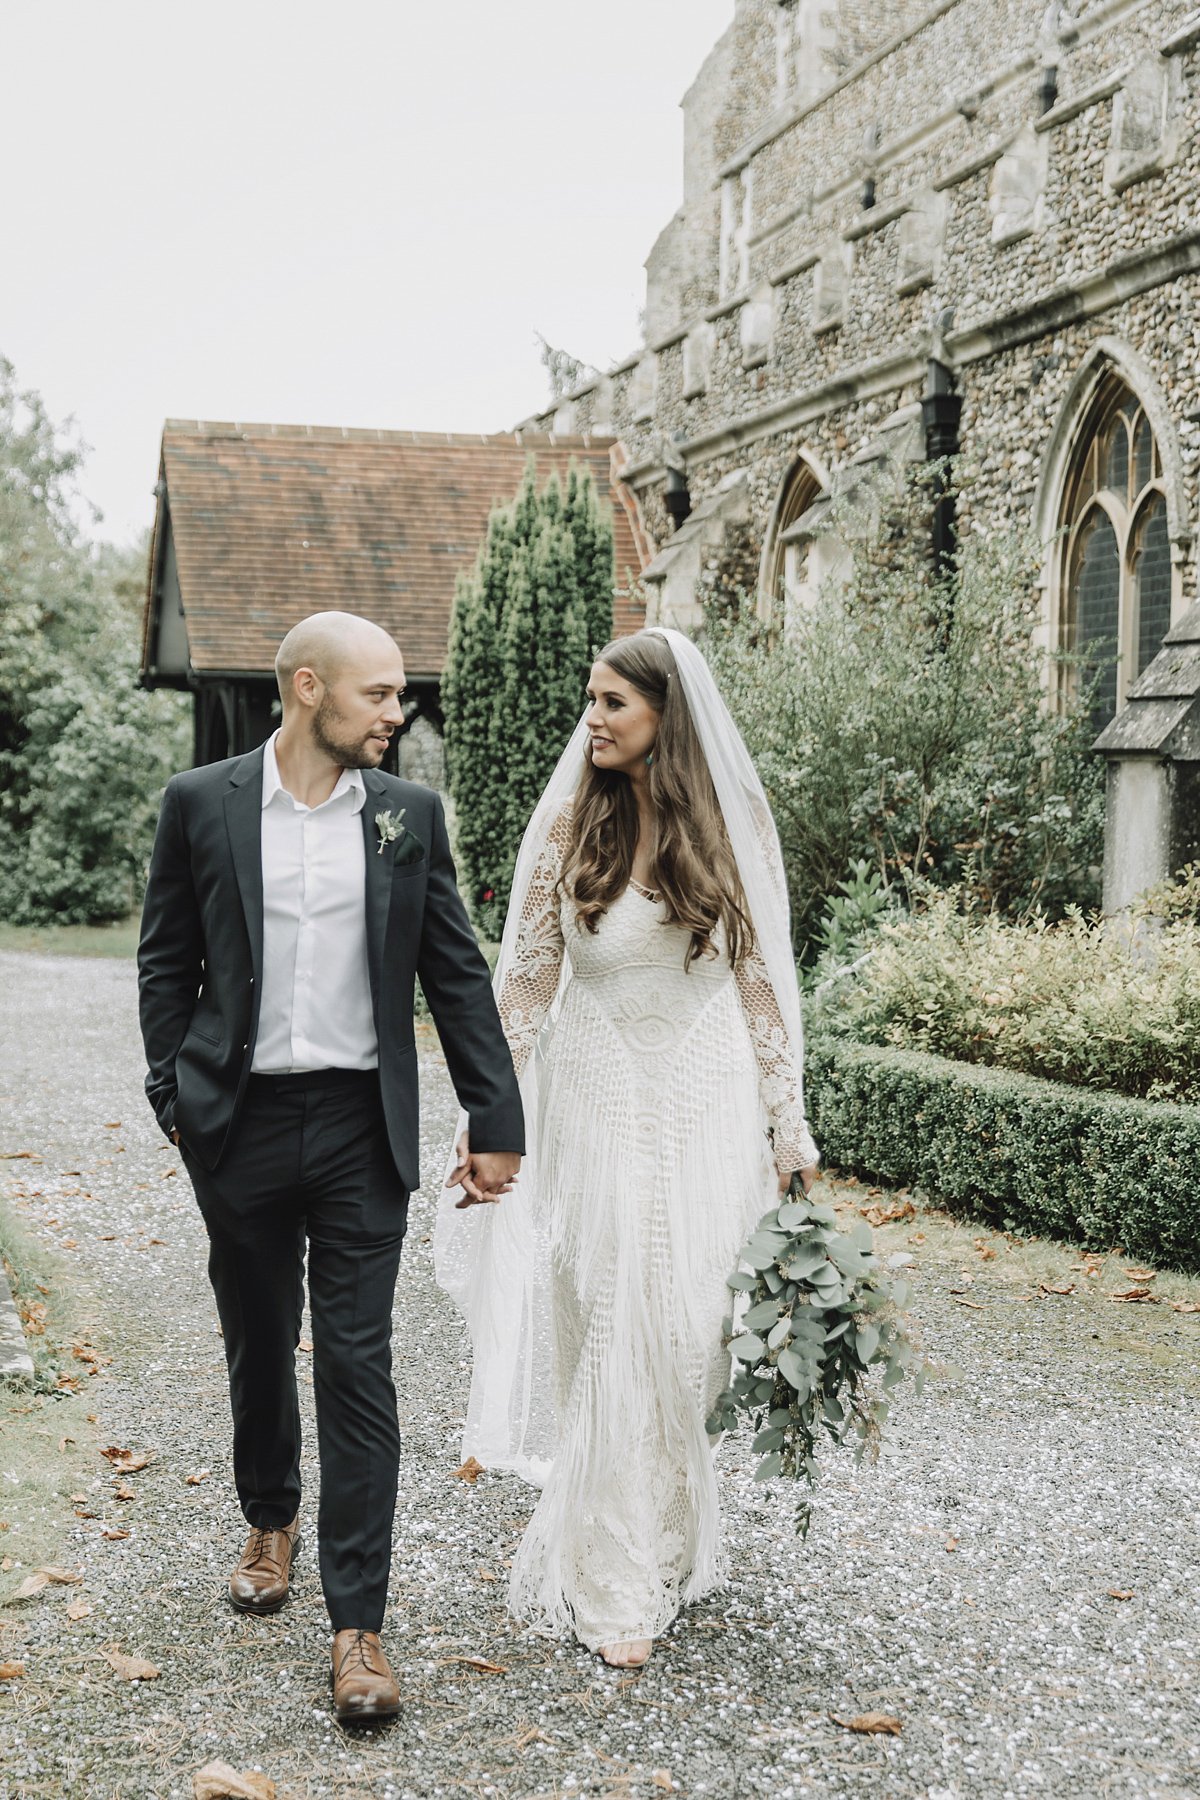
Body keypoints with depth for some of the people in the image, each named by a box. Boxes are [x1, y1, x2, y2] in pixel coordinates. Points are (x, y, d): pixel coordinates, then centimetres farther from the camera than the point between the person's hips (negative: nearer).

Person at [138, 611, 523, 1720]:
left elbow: (457, 974, 4)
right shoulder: (201, 804, 0)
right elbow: (167, 963, 6)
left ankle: (358, 1622, 6)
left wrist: (497, 1119, 2)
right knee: (259, 1344, 17)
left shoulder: (410, 814, 2)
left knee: (358, 1368, -1)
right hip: (241, 1126, 1)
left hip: (361, 1128, 0)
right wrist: (175, 1097, 0)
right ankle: (271, 1518, 43)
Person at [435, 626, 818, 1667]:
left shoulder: (734, 820, 0)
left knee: (692, 1329, 6)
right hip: (599, 1102, -1)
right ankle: (618, 1582, 13)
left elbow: (762, 976, 4)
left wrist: (788, 1124, 3)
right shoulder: (571, 822, -2)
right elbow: (526, 977, 1)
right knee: (610, 1333, 1)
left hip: (708, 1102, 1)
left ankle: (670, 1541, 28)